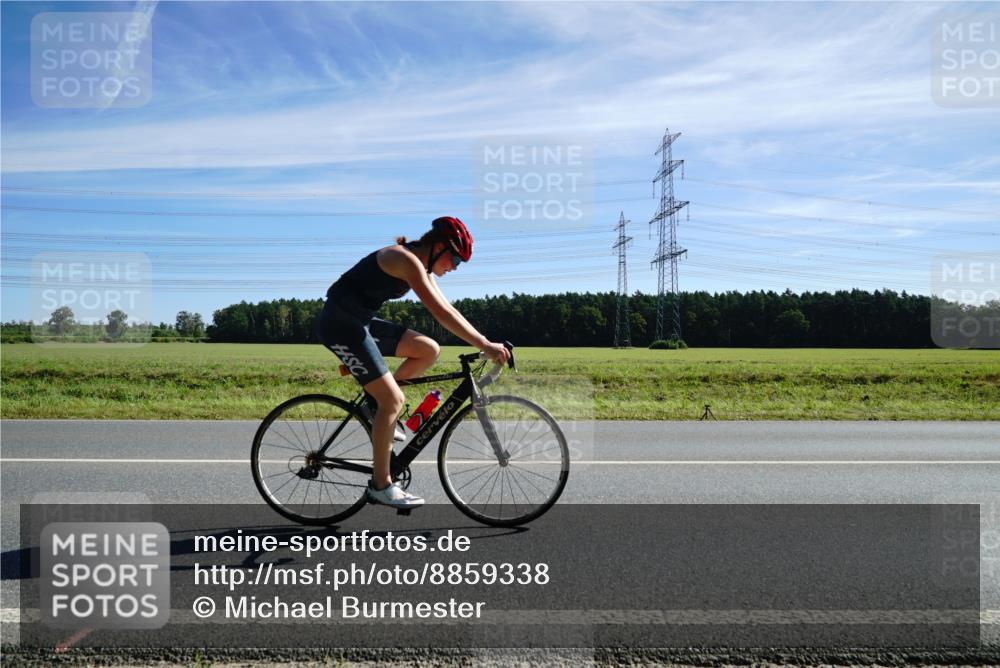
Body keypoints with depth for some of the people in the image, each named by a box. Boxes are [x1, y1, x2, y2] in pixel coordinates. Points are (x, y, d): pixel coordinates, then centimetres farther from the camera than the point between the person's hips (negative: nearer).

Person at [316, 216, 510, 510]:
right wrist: (485, 344, -26)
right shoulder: (408, 260, -19)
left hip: (360, 322, 9)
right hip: (340, 323, -9)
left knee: (429, 350, 1)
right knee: (394, 400, -11)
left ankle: (377, 400, 12)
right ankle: (381, 486, -2)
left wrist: (483, 343, 3)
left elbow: (446, 310, 11)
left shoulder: (421, 267, 10)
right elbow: (442, 314, -26)